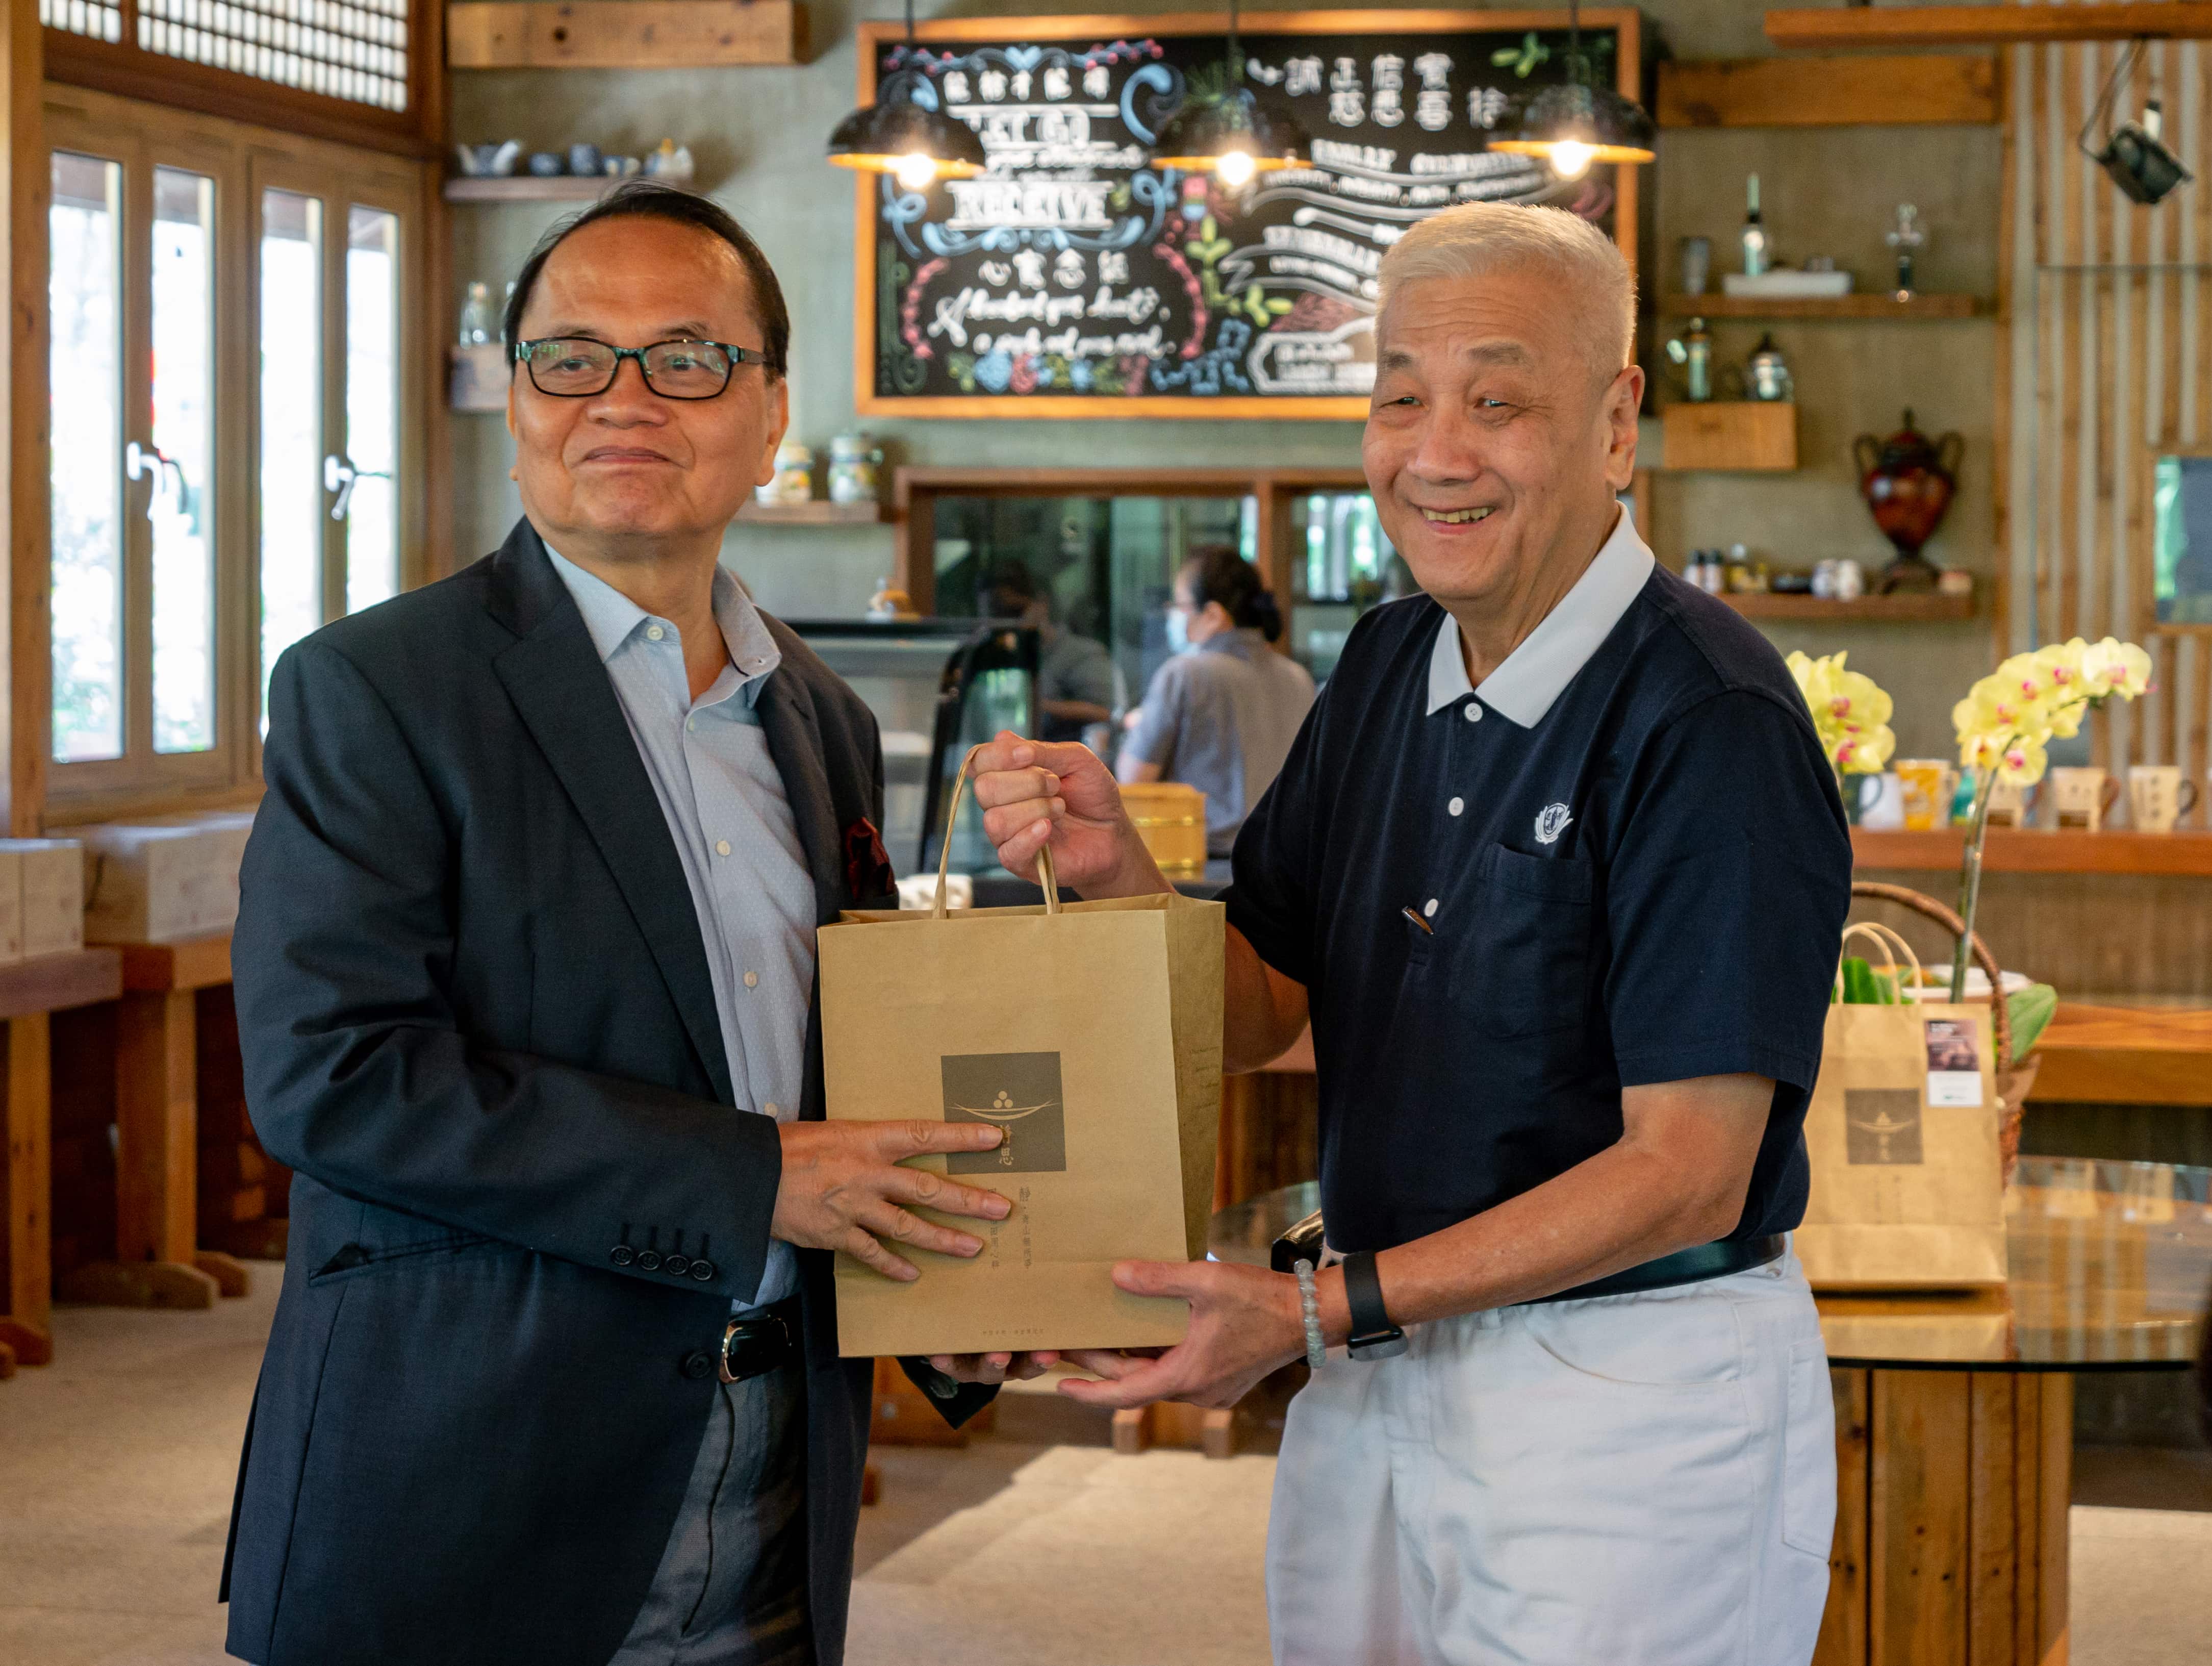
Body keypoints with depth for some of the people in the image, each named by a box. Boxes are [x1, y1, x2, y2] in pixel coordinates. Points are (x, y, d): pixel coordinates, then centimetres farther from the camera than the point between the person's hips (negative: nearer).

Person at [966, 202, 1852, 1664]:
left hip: (1636, 1392, -7)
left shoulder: (1711, 717, -19)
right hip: (1381, 1373, 7)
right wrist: (1115, 868, -7)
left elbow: (1688, 1171, -20)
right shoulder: (1388, 668, 6)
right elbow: (1259, 1013, 12)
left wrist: (1328, 1312, -21)